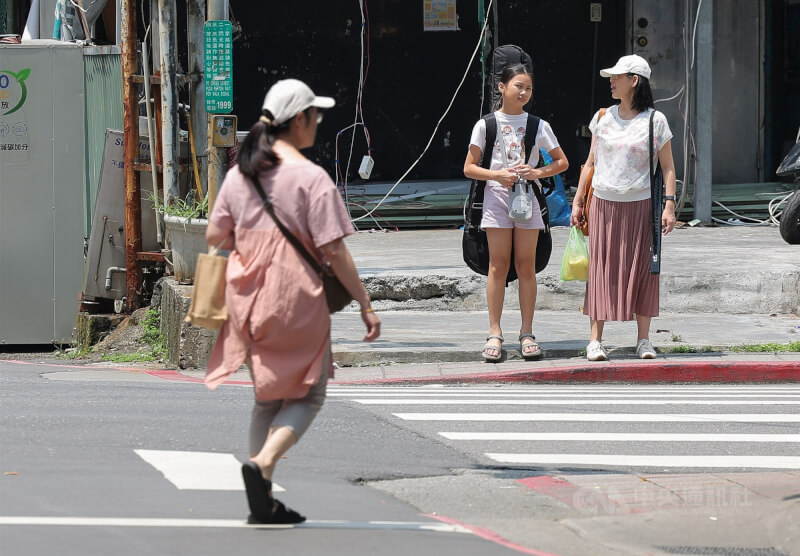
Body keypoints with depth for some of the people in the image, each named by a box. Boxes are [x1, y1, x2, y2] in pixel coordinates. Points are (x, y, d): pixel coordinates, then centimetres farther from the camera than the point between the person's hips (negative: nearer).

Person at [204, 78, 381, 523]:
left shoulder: (239, 173, 7)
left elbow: (215, 236, 10)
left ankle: (264, 502, 13)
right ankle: (263, 463, -18)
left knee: (269, 397, 17)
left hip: (248, 298, 6)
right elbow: (334, 251, -13)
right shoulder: (311, 178, -12)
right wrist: (366, 305, -6)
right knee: (307, 395, 7)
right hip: (296, 298, -6)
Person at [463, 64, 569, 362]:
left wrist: (538, 172, -10)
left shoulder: (538, 125, 5)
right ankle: (494, 334, 0)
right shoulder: (486, 124, 1)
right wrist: (497, 175, -15)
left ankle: (527, 333, 6)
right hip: (497, 194, -1)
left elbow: (562, 162, 9)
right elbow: (469, 168, 1)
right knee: (498, 266, -2)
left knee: (526, 266, 2)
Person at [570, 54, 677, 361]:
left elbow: (668, 167, 1)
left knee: (641, 270, 2)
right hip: (604, 205, 2)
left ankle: (644, 339, 10)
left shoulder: (655, 120, 0)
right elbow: (590, 163, 14)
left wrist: (669, 204, -9)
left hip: (640, 206, -2)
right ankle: (595, 339, 2)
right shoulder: (603, 118, 8)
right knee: (601, 269, 0)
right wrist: (577, 202, 10)